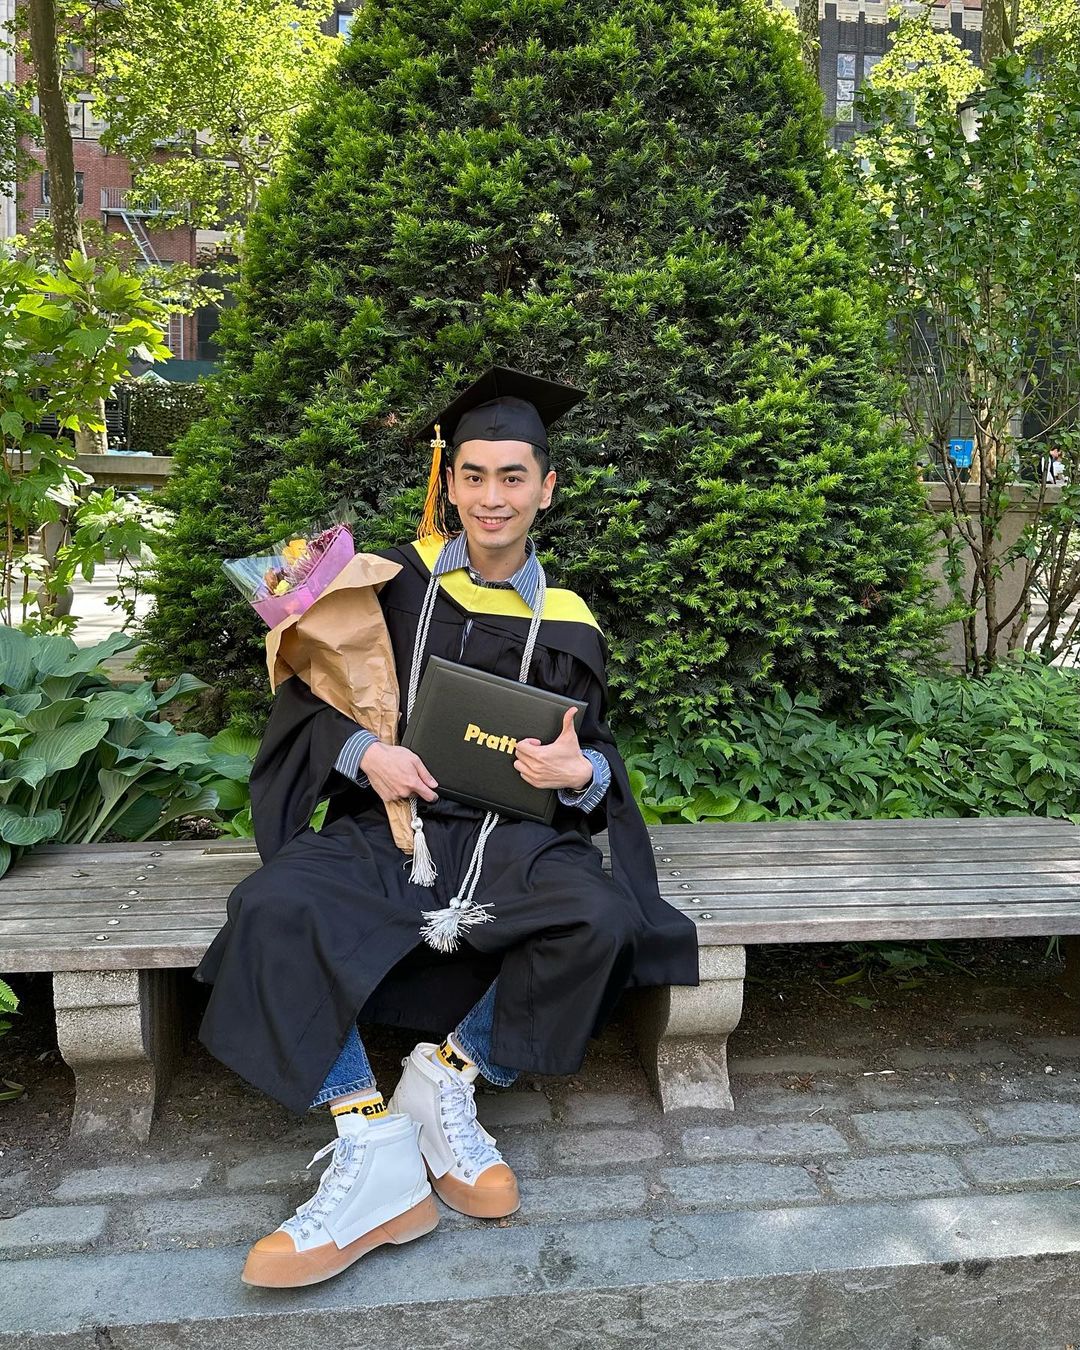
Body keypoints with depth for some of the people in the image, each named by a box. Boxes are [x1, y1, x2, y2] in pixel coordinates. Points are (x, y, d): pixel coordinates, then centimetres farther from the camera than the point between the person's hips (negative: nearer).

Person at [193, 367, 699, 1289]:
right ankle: (373, 1155, -21)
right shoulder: (396, 582, 7)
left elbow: (596, 755, 13)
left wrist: (581, 772, -12)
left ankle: (446, 1079, -7)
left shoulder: (565, 625, 9)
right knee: (272, 911, -30)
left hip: (509, 834, 1)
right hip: (383, 823, 0)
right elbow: (308, 694, 7)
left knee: (603, 918, -30)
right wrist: (362, 751, -14)